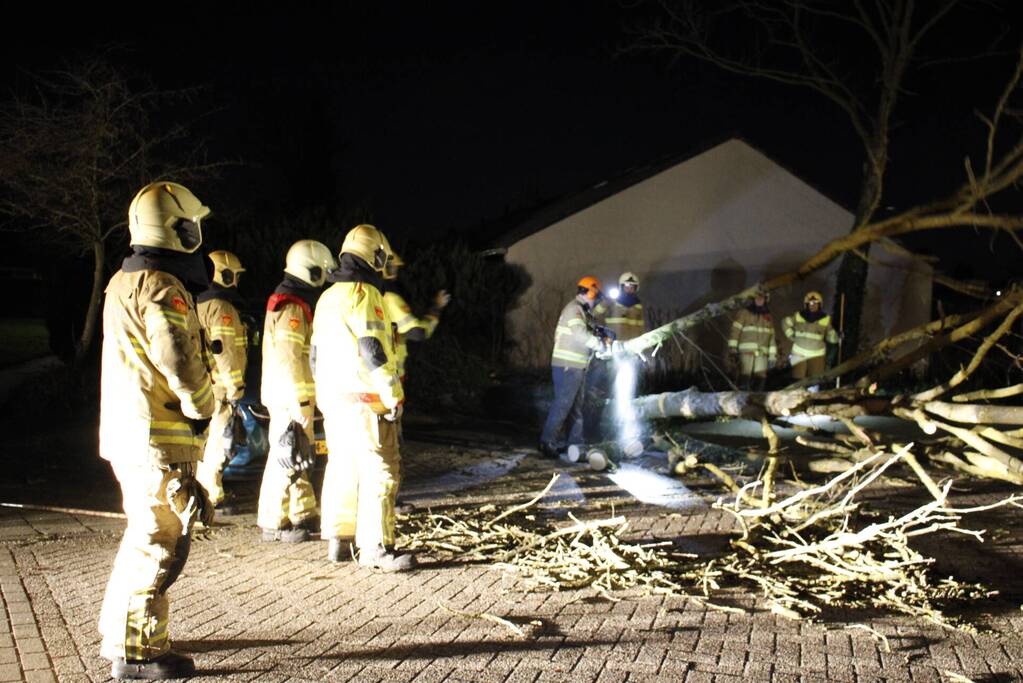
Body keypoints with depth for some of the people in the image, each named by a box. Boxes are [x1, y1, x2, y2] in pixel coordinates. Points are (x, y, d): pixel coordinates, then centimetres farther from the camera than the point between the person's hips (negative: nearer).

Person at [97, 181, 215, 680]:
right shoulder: (163, 288, -16)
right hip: (159, 438, -10)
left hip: (126, 433, 10)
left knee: (144, 534, 21)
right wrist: (201, 408, -6)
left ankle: (119, 634, 32)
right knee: (159, 543, -3)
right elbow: (180, 362, -22)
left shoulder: (123, 282, 15)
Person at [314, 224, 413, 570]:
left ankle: (338, 540, 21)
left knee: (342, 467, 15)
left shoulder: (327, 297, 17)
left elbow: (317, 352, 21)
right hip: (363, 399, -9)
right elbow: (372, 350, -18)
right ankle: (376, 548, -7)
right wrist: (394, 395, -14)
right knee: (379, 471, -7)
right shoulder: (364, 294, -12)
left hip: (332, 398, 9)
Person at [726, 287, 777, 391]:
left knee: (760, 381, -2)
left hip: (762, 354, 4)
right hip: (746, 352, -4)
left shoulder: (768, 317, 20)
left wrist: (772, 357, 15)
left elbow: (771, 338, 20)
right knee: (744, 381, -13)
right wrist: (732, 350, -10)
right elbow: (734, 332, 0)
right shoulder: (743, 314, 6)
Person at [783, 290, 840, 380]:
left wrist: (837, 336, -18)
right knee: (798, 379, -1)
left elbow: (830, 337, 2)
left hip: (817, 354, 0)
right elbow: (785, 322, 16)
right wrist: (790, 335, 6)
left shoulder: (825, 319, 1)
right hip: (799, 353, 0)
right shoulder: (798, 316, 1)